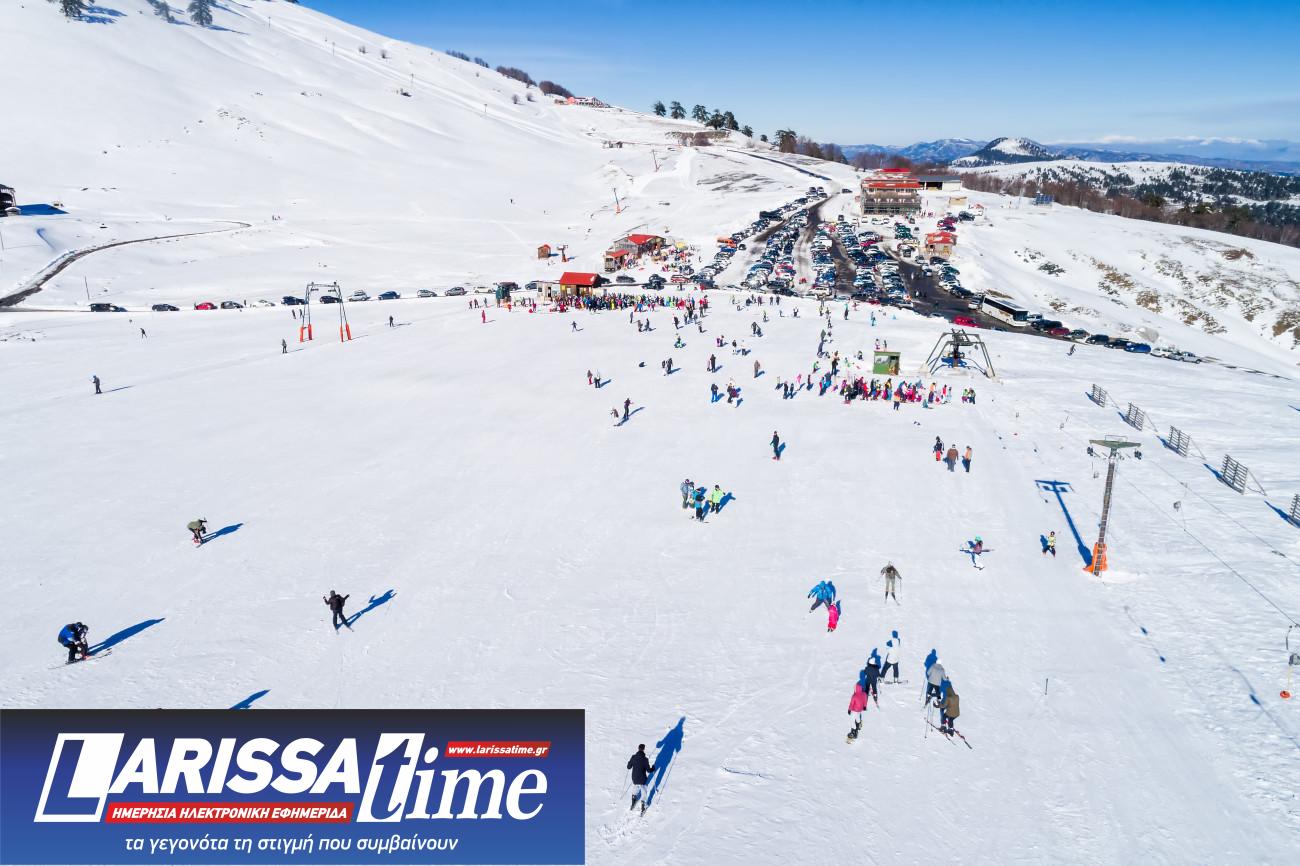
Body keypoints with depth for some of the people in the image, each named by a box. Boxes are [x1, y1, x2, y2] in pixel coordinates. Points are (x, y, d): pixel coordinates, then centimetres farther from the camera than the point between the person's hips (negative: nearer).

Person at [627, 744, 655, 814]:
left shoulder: (633, 757, -11)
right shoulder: (645, 759, -22)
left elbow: (629, 767, 0)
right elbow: (649, 770, -16)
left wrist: (629, 762, 20)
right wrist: (653, 768, 4)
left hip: (634, 779, 4)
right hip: (642, 780, -4)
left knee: (635, 790, 31)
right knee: (644, 793, 19)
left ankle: (632, 806, 40)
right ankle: (642, 810, 23)